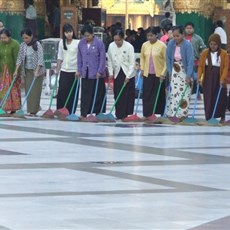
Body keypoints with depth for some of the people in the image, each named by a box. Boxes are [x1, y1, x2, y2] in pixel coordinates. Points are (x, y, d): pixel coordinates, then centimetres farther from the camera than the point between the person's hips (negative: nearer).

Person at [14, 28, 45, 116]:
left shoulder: (37, 45, -12)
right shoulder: (22, 45, 4)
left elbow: (40, 59, -17)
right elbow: (19, 58, 5)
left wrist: (37, 71, -25)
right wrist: (16, 70, -3)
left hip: (37, 70, -5)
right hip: (27, 71, 5)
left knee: (35, 91, -5)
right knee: (28, 90, 1)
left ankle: (33, 111, -3)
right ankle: (31, 110, 5)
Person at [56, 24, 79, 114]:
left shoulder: (77, 43, -5)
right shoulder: (61, 43, 8)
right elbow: (60, 57, 14)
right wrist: (57, 70, 13)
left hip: (74, 70, -3)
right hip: (64, 71, 3)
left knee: (72, 92, 0)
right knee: (61, 91, -5)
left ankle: (71, 112, 7)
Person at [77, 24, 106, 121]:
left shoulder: (99, 43, -9)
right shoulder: (81, 43, 5)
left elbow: (102, 58, -8)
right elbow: (79, 58, 12)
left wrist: (99, 71, -12)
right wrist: (79, 70, 6)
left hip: (96, 73, -4)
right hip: (85, 72, 4)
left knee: (98, 94, 3)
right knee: (85, 94, 3)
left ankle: (98, 113, 10)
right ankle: (84, 114, 4)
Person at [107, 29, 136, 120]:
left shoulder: (129, 47, -14)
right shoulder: (111, 46, -3)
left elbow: (132, 63, -12)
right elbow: (110, 61, 8)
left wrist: (128, 76, -16)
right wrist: (111, 73, 0)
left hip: (128, 75, -3)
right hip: (117, 74, 3)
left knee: (129, 95, -3)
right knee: (118, 95, 1)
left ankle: (128, 114, 3)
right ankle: (119, 115, 5)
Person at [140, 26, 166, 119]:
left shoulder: (162, 45, -8)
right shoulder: (144, 45, 4)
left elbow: (166, 60, -6)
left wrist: (163, 73, -10)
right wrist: (142, 69, 9)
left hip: (158, 75, -3)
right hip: (147, 74, 3)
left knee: (158, 96, 3)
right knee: (147, 95, 0)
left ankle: (158, 114, 10)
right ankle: (147, 114, 4)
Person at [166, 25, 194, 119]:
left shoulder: (187, 45, -18)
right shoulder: (171, 44, -5)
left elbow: (190, 61, -19)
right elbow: (168, 58, 5)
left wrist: (188, 76, -22)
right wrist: (170, 72, 0)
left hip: (185, 71, -3)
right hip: (175, 71, 3)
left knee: (184, 93, -4)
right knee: (173, 92, 0)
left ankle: (182, 114, 1)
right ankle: (172, 113, 4)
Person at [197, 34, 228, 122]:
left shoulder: (224, 54, -3)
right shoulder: (205, 53, 3)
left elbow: (226, 67, -7)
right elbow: (200, 66, 1)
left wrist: (223, 78, -18)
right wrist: (199, 77, -11)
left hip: (219, 79, -1)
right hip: (208, 80, 1)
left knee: (220, 99, 4)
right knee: (208, 99, -1)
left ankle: (222, 117, 21)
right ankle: (209, 117, 5)